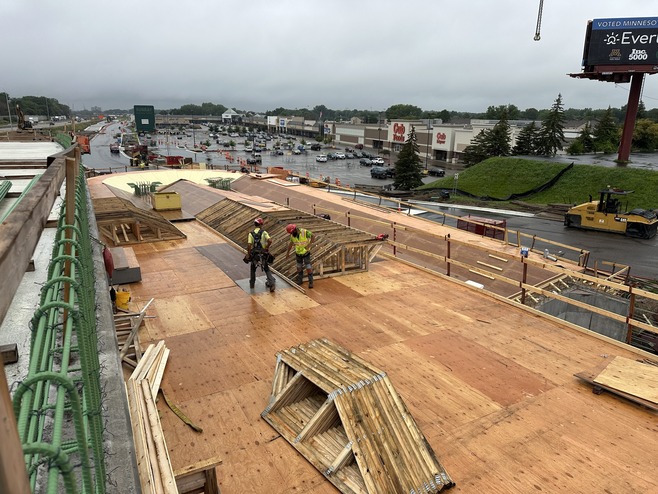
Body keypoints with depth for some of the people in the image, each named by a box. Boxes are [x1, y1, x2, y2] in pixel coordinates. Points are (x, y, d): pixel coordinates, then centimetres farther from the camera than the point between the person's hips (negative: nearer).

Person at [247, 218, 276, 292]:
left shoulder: (251, 234, -4)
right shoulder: (264, 232, -5)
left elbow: (249, 245, -14)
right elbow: (270, 240, -20)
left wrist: (248, 254, -1)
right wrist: (267, 247, -3)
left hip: (254, 255, 0)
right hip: (263, 255, 0)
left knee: (253, 269, 25)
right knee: (267, 269, 13)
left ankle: (252, 283, 33)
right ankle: (272, 282, -6)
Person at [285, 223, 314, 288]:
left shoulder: (305, 232, -27)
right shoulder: (292, 235, -11)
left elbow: (312, 236, -16)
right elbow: (291, 243, 5)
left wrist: (309, 244, -29)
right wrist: (287, 252, 11)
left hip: (306, 253, -4)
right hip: (298, 253, 4)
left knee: (309, 268, -5)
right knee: (299, 267, 14)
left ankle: (311, 282, 5)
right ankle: (300, 280, 31)